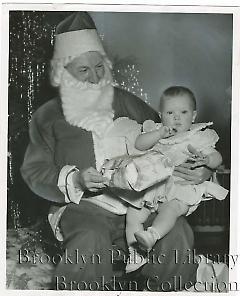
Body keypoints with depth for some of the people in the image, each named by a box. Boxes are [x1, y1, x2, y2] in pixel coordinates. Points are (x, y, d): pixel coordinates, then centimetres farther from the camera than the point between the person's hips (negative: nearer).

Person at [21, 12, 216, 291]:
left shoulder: (128, 104, 16)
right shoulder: (47, 117, 10)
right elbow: (35, 171, 4)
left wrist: (199, 168, 1)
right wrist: (74, 180, -15)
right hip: (82, 206, -2)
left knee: (177, 234, -24)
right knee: (90, 241, -35)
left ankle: (157, 288, 0)